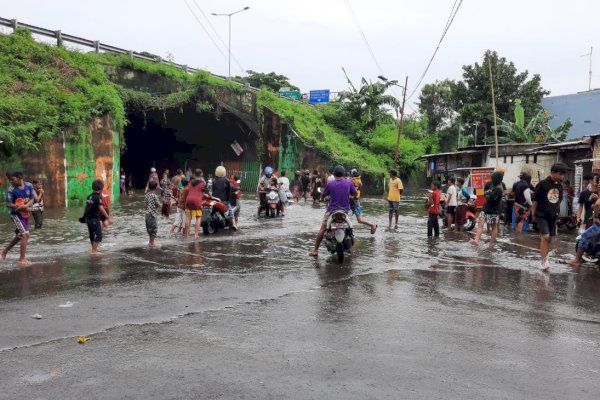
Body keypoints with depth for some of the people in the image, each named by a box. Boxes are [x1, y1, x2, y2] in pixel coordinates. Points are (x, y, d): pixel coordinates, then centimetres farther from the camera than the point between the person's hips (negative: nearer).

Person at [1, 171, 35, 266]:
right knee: (25, 234, -14)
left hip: (25, 213, 6)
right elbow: (8, 204, -14)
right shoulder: (11, 189, -15)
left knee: (19, 236, 19)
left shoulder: (29, 186, -4)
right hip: (16, 214, -6)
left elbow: (32, 199, -1)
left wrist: (26, 206, -20)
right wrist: (17, 206, -28)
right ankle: (22, 259, -6)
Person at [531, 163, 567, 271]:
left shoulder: (559, 186, 6)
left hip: (553, 216, 6)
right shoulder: (542, 184, -12)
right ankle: (543, 261, -11)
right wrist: (533, 215, -4)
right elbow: (535, 200, -7)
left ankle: (545, 259, 22)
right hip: (542, 215, -6)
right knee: (545, 237, -14)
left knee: (549, 238, 10)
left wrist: (557, 212, 16)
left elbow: (558, 201, 17)